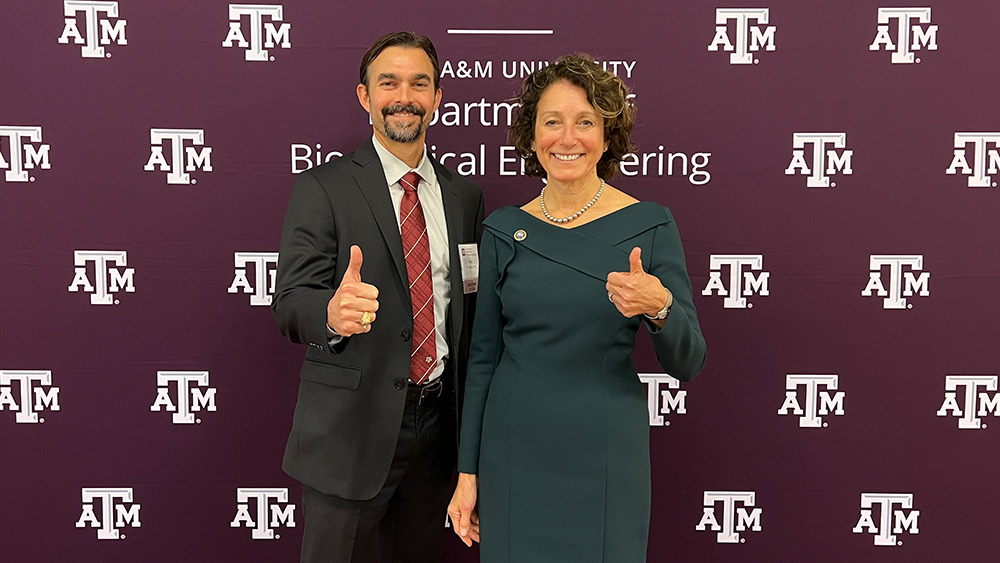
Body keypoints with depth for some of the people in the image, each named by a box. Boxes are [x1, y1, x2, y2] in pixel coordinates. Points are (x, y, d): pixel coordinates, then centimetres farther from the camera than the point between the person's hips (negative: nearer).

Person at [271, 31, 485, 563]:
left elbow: (470, 307, 12)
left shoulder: (464, 196, 8)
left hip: (436, 422, 4)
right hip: (351, 427, -4)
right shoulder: (322, 187, -5)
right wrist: (332, 313, -36)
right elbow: (290, 302, -12)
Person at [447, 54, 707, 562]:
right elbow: (483, 356, 4)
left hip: (607, 456, -1)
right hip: (513, 455, 2)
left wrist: (660, 308, -26)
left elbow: (688, 363, -6)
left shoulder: (649, 225, -6)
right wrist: (468, 470, 5)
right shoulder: (504, 230, 0)